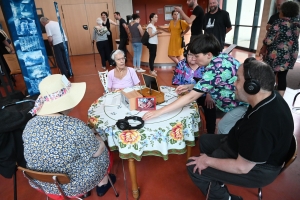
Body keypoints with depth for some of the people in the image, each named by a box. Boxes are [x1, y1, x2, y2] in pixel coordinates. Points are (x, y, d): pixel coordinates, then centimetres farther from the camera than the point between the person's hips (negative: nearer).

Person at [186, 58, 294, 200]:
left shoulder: (262, 124, -38)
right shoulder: (269, 98, -9)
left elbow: (241, 167, -29)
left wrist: (208, 161, -15)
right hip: (245, 147, 9)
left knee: (194, 168, -7)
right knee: (204, 140, 17)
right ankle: (217, 184, 29)